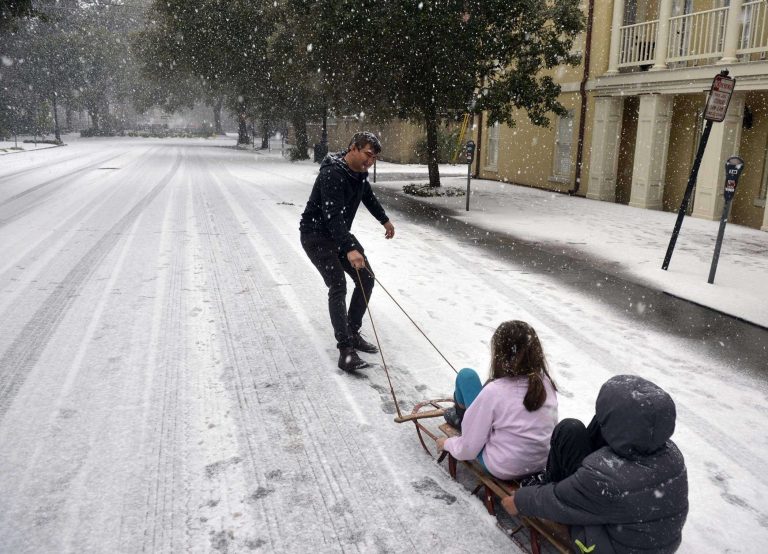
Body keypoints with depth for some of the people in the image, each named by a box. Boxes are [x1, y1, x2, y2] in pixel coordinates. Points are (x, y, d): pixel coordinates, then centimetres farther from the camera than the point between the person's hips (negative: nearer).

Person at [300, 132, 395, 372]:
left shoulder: (359, 172, 1)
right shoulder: (332, 174, -27)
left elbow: (369, 197, 22)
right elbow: (333, 216, -38)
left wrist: (384, 220, 35)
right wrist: (350, 249, -49)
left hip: (339, 234, 9)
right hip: (316, 235, -9)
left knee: (366, 278, 6)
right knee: (338, 285, -20)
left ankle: (353, 333, 18)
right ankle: (346, 350, -21)